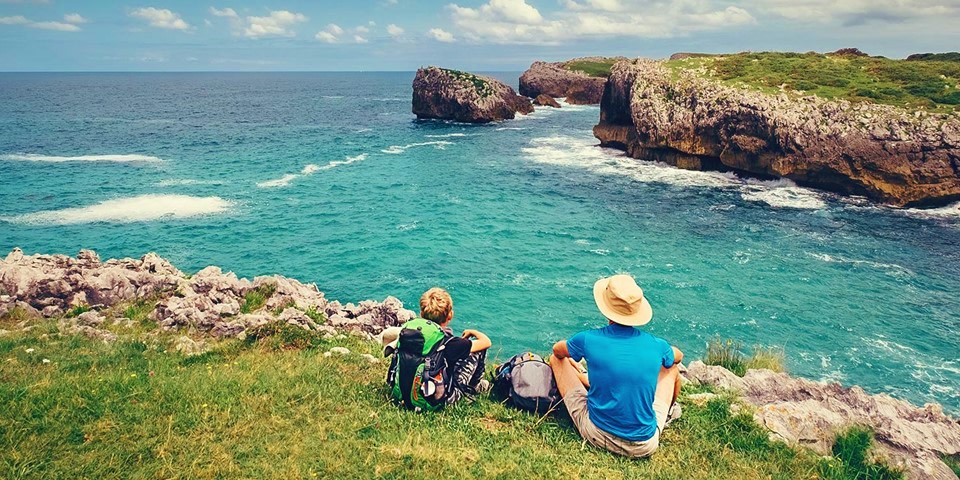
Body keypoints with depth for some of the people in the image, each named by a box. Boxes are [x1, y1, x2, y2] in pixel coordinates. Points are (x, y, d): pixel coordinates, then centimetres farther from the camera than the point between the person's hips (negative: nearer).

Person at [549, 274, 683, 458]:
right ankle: (670, 412, 54)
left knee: (557, 359, 14)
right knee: (672, 367, 23)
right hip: (645, 446, 1)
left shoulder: (588, 340, -15)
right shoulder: (656, 346, -10)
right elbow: (678, 356, 17)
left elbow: (557, 350, 10)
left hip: (597, 436, -1)